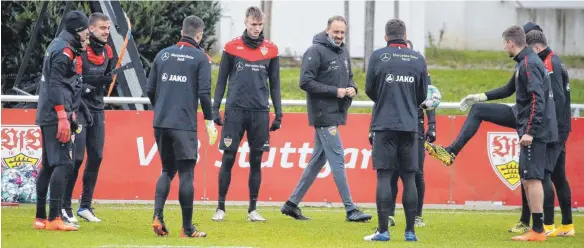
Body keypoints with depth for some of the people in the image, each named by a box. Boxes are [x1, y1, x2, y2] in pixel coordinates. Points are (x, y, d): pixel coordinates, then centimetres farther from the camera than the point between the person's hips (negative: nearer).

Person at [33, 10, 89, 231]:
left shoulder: (57, 46, 18)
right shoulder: (65, 51, -13)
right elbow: (55, 85, -19)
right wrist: (63, 117, -23)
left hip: (47, 115, 11)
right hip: (56, 114, -11)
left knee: (49, 165, 13)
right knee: (63, 163, -14)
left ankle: (40, 218, 16)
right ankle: (54, 218, -19)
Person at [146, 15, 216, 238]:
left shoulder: (163, 54, 11)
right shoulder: (200, 58, -3)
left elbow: (150, 90, 12)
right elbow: (204, 93, -9)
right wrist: (209, 121, 0)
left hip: (160, 124, 5)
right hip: (184, 125, -5)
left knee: (167, 170, 16)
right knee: (186, 174, 0)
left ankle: (157, 216, -2)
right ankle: (187, 228, 3)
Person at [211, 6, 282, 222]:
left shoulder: (270, 50, 7)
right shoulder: (231, 47, 3)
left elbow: (275, 83, 11)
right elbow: (221, 80, 6)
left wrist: (278, 114, 7)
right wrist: (215, 108, -1)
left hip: (260, 112, 2)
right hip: (235, 110, -1)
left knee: (256, 161, 4)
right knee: (228, 158, -2)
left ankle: (253, 209, 10)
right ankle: (220, 207, 5)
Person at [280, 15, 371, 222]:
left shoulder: (343, 52, 14)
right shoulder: (316, 52, -11)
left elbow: (349, 78, 25)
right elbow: (305, 82, -16)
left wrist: (352, 89, 1)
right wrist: (335, 91, -18)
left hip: (336, 114, 9)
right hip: (323, 114, -9)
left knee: (318, 159, 12)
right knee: (337, 160, -9)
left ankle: (292, 203, 19)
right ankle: (350, 209, -8)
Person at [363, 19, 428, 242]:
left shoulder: (378, 56, -3)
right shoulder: (418, 59, 3)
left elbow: (369, 89, 5)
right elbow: (423, 94, 10)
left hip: (384, 125, -2)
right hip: (410, 125, 2)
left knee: (384, 176, -1)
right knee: (409, 178, 6)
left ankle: (383, 230, -4)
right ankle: (410, 231, 6)